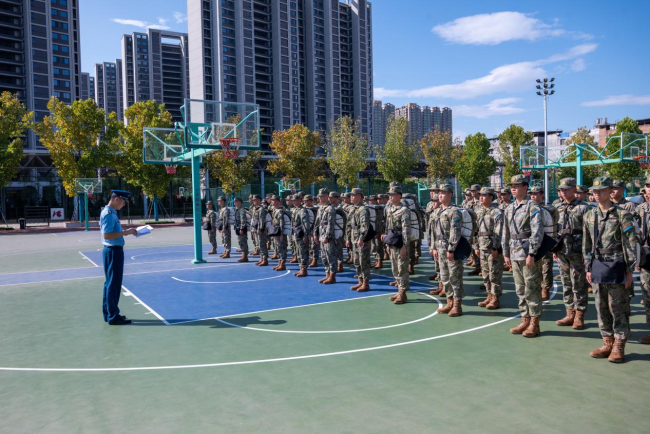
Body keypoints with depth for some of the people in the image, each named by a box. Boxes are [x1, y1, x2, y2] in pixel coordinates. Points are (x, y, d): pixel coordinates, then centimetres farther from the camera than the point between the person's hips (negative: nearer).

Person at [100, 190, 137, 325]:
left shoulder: (111, 213, 13)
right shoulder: (108, 214, -17)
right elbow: (106, 235, -25)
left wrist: (126, 231, 11)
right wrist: (125, 232, -23)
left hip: (115, 251, 10)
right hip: (113, 251, -10)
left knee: (110, 283, 16)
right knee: (113, 284, -3)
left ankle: (108, 313, 26)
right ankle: (113, 317, 4)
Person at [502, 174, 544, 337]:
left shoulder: (532, 207, -10)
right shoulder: (509, 208, 13)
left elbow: (537, 232, -16)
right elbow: (506, 232, 17)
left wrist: (531, 254, -20)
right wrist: (506, 253, 14)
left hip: (529, 255, -7)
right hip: (515, 255, 7)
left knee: (532, 290, 0)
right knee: (520, 290, 13)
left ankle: (534, 324, 8)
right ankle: (525, 321, 22)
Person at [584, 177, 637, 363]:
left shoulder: (622, 214, -6)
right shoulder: (590, 215, 10)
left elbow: (630, 244, -7)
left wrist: (629, 270, -9)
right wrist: (588, 267, 11)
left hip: (616, 266, -5)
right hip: (597, 266, 5)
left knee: (618, 307, 1)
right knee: (601, 307, 10)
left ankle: (619, 347, 11)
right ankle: (608, 344, 21)